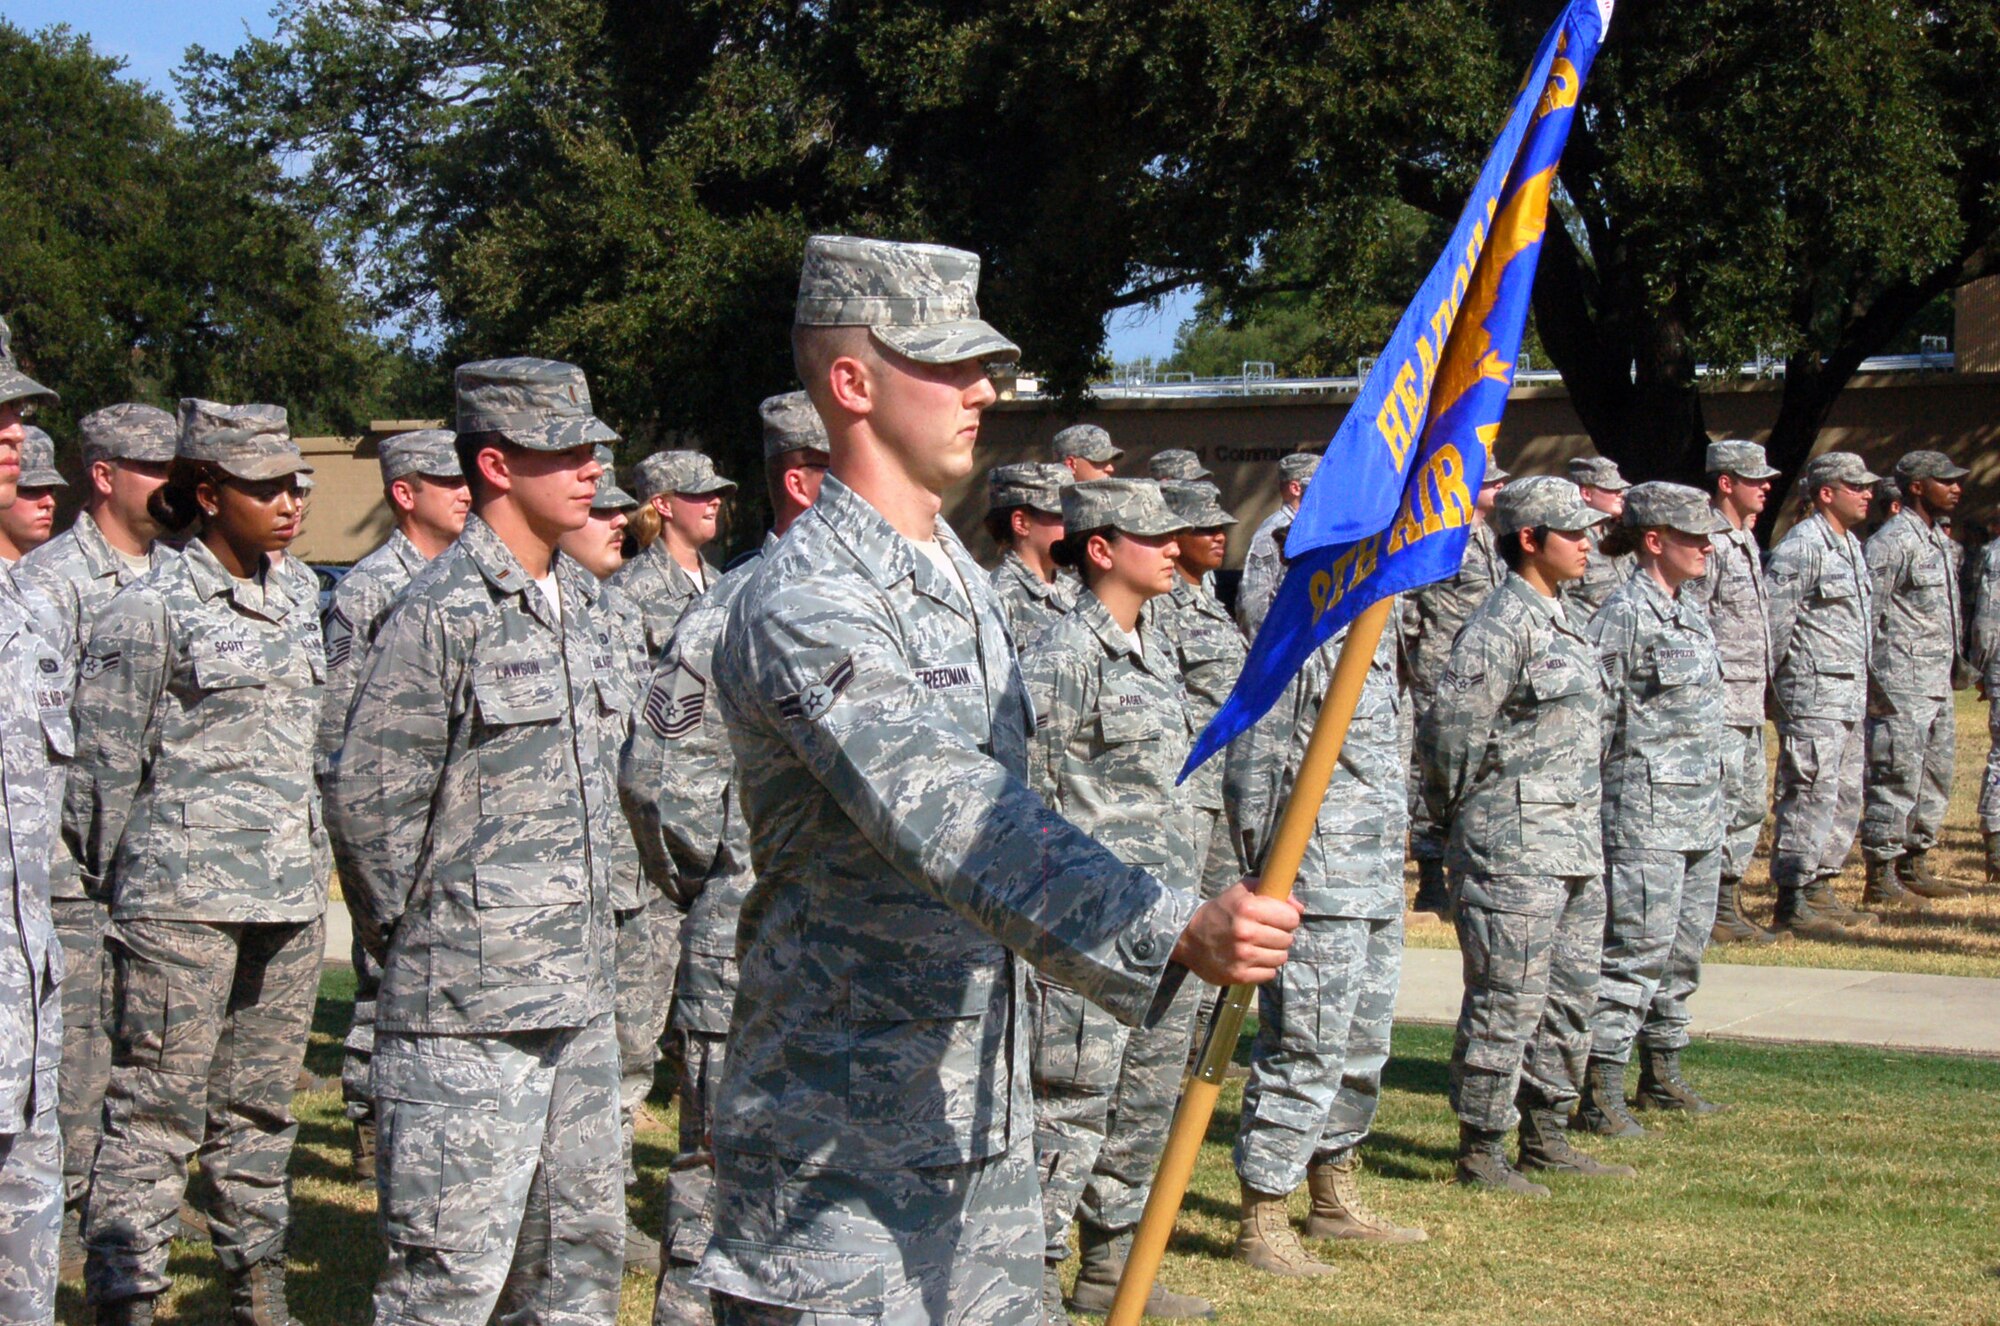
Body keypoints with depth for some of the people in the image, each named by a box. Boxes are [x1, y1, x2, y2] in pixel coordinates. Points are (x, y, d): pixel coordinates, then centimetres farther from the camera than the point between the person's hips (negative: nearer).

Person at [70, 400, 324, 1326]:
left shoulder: (295, 611, 14)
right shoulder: (149, 612, -8)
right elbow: (103, 771, -5)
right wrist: (104, 893, -1)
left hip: (288, 900, 7)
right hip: (184, 898, -7)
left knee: (260, 1109, 13)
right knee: (157, 1113, -5)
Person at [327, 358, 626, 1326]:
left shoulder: (570, 597, 12)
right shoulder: (440, 615, -14)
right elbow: (367, 800, -12)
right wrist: (416, 937, -2)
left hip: (577, 993, 8)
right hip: (471, 1007, -8)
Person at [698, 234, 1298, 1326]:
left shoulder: (960, 577, 13)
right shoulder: (803, 606, -20)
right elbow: (951, 821, -33)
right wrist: (1174, 934, -44)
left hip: (981, 1110, 9)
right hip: (844, 1142, -9)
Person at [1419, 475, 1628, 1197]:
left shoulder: (1560, 618, 15)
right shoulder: (1501, 625, -15)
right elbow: (1450, 730, -19)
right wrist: (1468, 814, -7)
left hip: (1575, 840, 10)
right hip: (1515, 846, -10)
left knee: (1572, 994, 15)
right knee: (1508, 999, -5)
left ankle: (1547, 1136, 25)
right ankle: (1480, 1150, 3)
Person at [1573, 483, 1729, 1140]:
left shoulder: (1689, 610, 14)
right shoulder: (1626, 613, -13)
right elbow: (1593, 709, -16)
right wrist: (1588, 791, -16)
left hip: (1701, 811, 9)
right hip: (1646, 809, -9)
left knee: (1685, 947, 14)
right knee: (1638, 948, -9)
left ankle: (1662, 1075, 25)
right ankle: (1600, 1094, -4)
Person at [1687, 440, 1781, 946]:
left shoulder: (1746, 541, 16)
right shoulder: (1707, 543, -14)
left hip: (1749, 700, 10)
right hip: (1718, 699, -10)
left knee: (1751, 803, 13)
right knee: (1721, 805, -7)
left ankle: (1728, 906, 20)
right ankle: (1709, 915, -1)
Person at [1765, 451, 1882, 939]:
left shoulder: (1851, 544, 17)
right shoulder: (1801, 546, -14)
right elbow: (1774, 618, -16)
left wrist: (1864, 685, 20)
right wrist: (1776, 683, -12)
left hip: (1850, 692, 10)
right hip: (1813, 693, -10)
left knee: (1846, 796, 13)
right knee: (1811, 793, -10)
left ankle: (1819, 890, 21)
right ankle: (1792, 903, -6)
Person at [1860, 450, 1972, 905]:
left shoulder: (1939, 540, 16)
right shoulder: (1892, 541, -13)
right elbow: (1867, 615, -16)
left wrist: (1948, 677, 20)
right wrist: (1874, 686, -19)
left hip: (1938, 683, 10)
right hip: (1902, 686, -10)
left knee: (1934, 781, 14)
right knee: (1896, 780, -7)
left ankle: (1915, 868, 23)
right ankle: (1881, 880, -3)